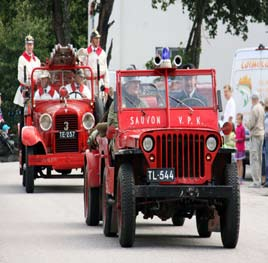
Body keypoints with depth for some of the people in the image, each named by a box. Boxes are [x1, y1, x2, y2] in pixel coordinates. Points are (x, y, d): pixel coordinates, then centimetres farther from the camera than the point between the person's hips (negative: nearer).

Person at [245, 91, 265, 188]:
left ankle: (256, 181, -11)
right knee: (259, 158, 13)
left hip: (255, 134, -8)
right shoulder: (261, 108, 12)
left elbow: (251, 123, -16)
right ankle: (259, 180, 15)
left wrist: (246, 124, 5)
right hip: (262, 134, 8)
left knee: (254, 158, -8)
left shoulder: (254, 109, -13)